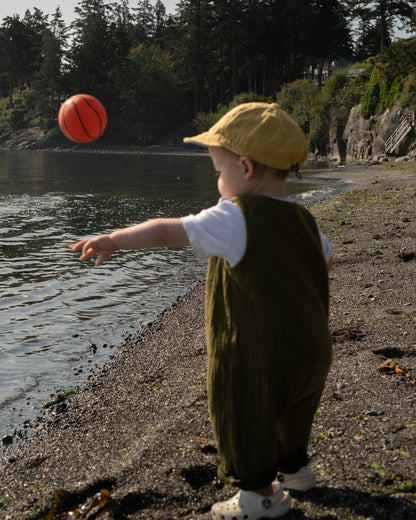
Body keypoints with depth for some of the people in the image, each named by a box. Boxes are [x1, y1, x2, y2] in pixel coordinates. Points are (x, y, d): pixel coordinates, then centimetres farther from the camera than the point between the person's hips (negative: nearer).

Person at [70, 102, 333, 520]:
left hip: (258, 358, -9)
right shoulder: (303, 220, 5)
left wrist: (114, 240, -22)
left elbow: (169, 232, -24)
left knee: (243, 420, 12)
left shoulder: (235, 219, -19)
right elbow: (324, 257, 22)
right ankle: (294, 468, 51)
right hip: (312, 353, 9)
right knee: (290, 414, 30)